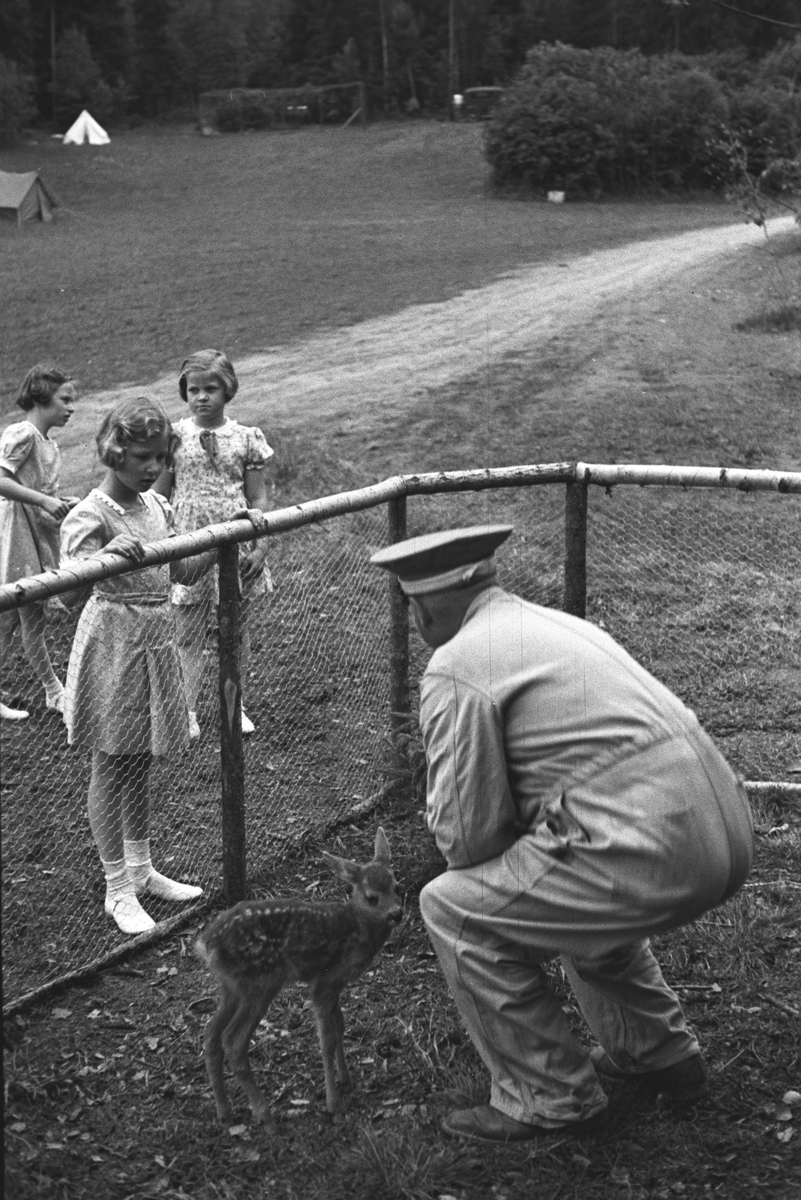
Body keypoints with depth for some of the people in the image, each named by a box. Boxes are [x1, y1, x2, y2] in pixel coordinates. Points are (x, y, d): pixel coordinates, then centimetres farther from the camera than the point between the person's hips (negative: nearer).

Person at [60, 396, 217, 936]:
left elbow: (184, 571, 16)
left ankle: (141, 870, 29)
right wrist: (108, 554, -48)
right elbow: (72, 591, -29)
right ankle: (118, 890, 11)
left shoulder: (158, 506, 5)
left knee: (140, 760, 17)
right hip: (114, 645, -7)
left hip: (157, 643, 7)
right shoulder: (91, 515, -17)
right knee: (112, 765, 2)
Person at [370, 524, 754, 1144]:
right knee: (578, 891, 34)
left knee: (455, 909, 4)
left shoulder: (456, 668, -4)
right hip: (728, 838, 9)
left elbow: (467, 835, -5)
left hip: (653, 856, -9)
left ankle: (552, 1098, 12)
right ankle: (659, 1054, 39)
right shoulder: (563, 625, 22)